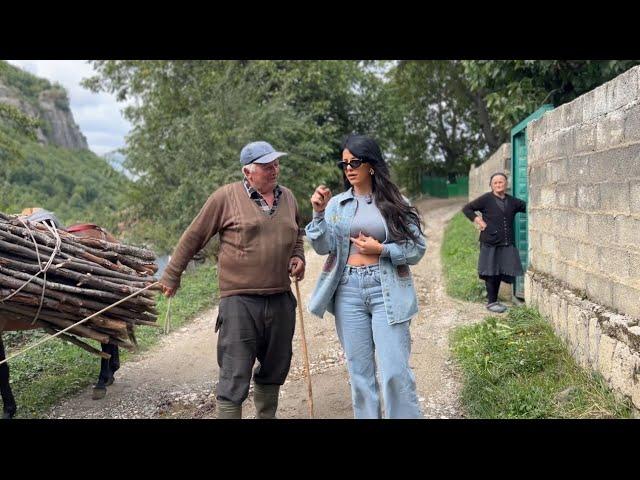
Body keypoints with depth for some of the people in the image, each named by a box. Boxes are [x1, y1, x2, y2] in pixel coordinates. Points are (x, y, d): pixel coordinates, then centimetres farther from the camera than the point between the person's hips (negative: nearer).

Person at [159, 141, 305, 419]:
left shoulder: (287, 197, 11)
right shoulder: (226, 197, -6)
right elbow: (194, 236, 0)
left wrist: (298, 257, 8)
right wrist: (172, 275, 4)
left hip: (281, 300, 6)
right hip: (240, 301, -6)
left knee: (274, 372, 17)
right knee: (235, 378, -5)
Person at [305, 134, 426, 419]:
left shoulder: (395, 202, 2)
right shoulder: (337, 204, 7)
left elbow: (417, 248, 1)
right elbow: (323, 247, -2)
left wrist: (381, 249, -11)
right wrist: (319, 213, -14)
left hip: (386, 291, -2)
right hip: (348, 291, 2)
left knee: (395, 372, -5)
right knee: (359, 372, 9)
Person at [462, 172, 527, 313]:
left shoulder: (512, 201, 11)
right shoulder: (486, 199, -3)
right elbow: (466, 208, -1)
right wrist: (477, 219, -11)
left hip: (507, 244, 5)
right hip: (490, 244, -5)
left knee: (501, 272, 8)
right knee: (491, 273, 2)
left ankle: (494, 300, 22)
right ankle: (491, 302, 13)